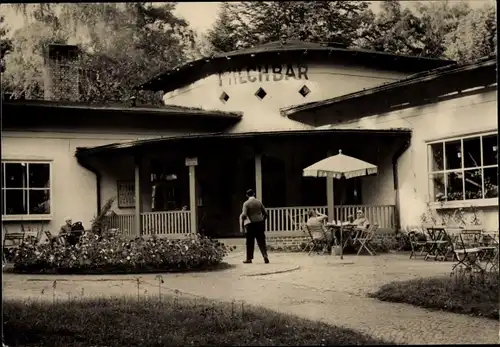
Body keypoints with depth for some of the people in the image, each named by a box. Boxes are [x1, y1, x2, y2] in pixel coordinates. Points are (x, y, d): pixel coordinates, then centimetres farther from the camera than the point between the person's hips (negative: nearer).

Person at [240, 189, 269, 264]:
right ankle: (265, 256, -9)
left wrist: (242, 224, -2)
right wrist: (263, 220, 22)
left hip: (250, 224, -3)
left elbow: (244, 215, -14)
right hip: (260, 223, 3)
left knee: (250, 242, 6)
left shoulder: (246, 203, -6)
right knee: (261, 241, 5)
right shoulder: (259, 202, 6)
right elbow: (265, 213, 8)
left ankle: (249, 258, 12)